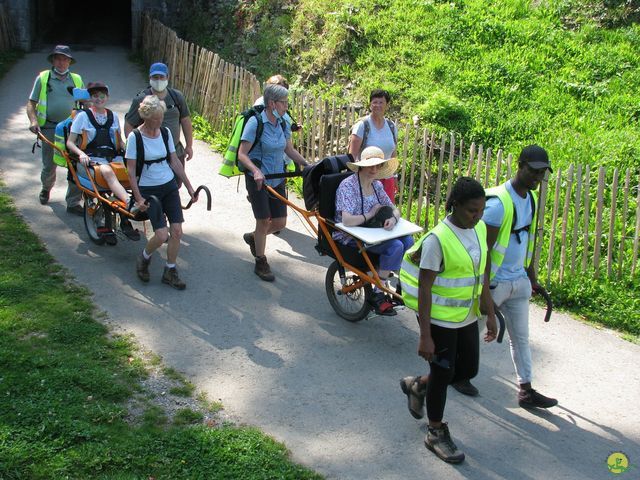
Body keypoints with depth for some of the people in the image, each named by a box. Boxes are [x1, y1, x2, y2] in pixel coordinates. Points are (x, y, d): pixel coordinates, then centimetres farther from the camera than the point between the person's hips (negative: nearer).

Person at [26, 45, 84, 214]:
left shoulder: (76, 79, 12)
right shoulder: (43, 78, 6)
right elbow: (31, 104, 6)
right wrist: (33, 120, -12)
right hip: (49, 128, -1)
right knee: (49, 166, 7)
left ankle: (73, 203, 1)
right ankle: (46, 188, 41)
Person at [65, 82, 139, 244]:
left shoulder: (113, 116, 20)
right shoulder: (83, 116, 9)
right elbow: (70, 142, 6)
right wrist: (81, 153, -14)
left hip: (113, 157, 4)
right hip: (91, 160, -3)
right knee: (108, 172, -38)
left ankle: (125, 221, -32)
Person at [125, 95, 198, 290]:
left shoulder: (166, 132, 2)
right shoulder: (135, 137, -12)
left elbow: (175, 161, 9)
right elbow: (131, 170, -10)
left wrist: (189, 187, 7)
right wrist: (138, 198, -15)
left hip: (169, 186, 5)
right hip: (149, 190, -5)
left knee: (177, 231, -4)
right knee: (162, 234, -14)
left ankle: (170, 272, 14)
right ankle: (143, 258, 17)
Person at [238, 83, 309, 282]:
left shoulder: (283, 124, 3)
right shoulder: (255, 122, -16)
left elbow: (290, 150, 14)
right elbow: (242, 154, -17)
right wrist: (256, 171, -33)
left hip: (278, 179, 6)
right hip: (258, 179, -6)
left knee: (280, 222, 6)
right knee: (263, 221, -3)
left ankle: (252, 237, 36)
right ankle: (261, 263, 16)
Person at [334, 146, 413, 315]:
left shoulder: (376, 185, 6)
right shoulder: (348, 186, -19)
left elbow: (394, 209, 11)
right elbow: (347, 220, -31)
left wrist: (393, 218, -13)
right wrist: (371, 214, -16)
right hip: (349, 238, -8)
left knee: (408, 241, -11)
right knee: (395, 246, -24)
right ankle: (377, 295, -13)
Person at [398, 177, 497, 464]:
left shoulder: (480, 228, 0)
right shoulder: (437, 239, -23)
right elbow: (424, 289, -20)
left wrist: (490, 313, 12)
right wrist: (425, 336, -21)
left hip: (467, 316, 7)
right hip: (440, 319, -7)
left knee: (468, 370, 16)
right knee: (443, 374, 5)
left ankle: (417, 385, 41)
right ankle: (436, 433, 27)